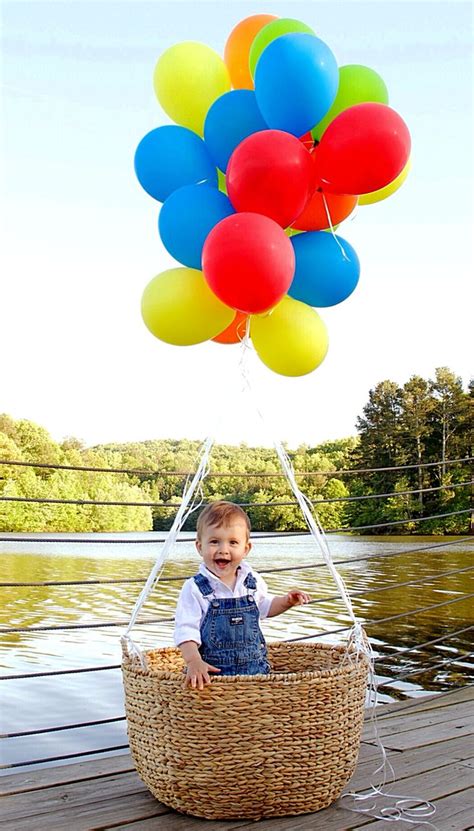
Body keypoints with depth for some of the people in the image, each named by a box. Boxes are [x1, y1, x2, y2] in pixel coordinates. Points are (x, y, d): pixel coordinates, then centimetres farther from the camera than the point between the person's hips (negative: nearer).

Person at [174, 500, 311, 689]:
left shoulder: (253, 581, 4)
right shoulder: (195, 589, -10)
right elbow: (186, 631, -13)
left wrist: (287, 601, 8)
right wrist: (194, 661, -29)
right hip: (211, 673, -3)